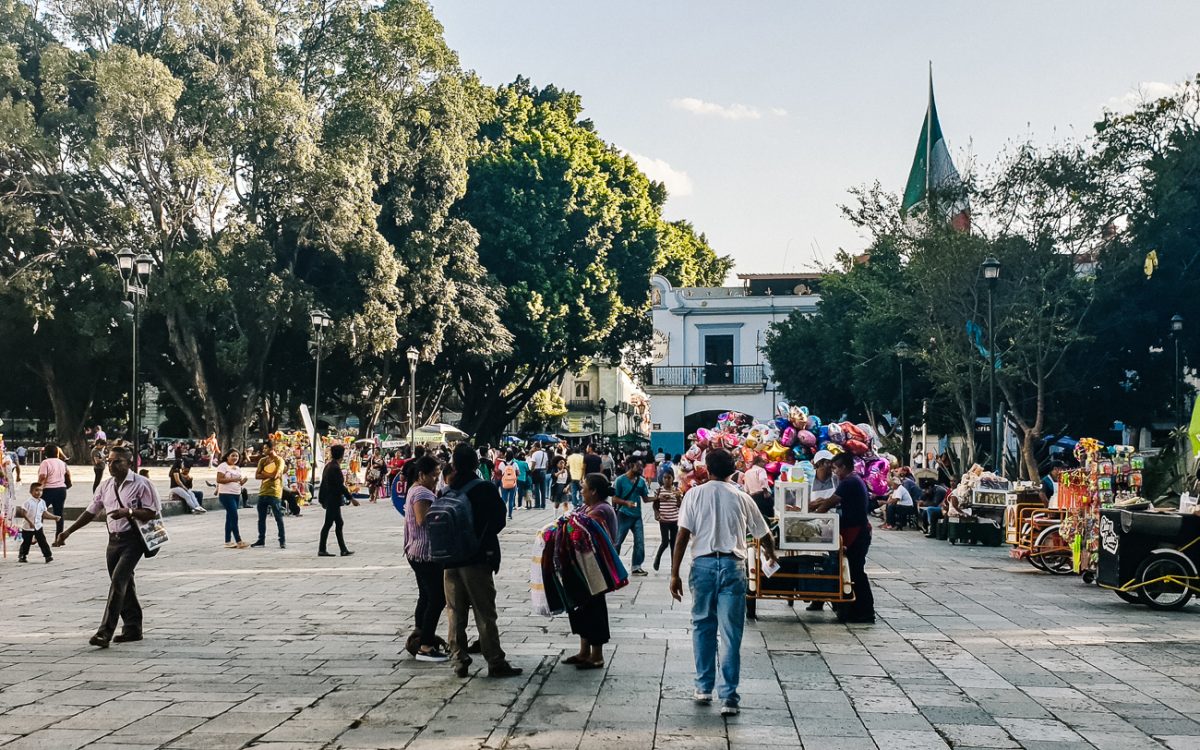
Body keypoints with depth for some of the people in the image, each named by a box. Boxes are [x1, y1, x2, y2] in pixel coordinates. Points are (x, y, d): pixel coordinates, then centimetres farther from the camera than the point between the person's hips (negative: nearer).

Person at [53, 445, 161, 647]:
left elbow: (153, 513, -10)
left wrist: (128, 512, -23)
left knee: (118, 581, -16)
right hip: (114, 539, 7)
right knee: (123, 585, 13)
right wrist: (67, 532, 13)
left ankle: (105, 632, -18)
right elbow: (91, 512, 17)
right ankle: (133, 628, 25)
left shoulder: (141, 484, -9)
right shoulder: (105, 486, 11)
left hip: (132, 539, -7)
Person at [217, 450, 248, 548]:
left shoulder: (238, 468, 17)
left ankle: (228, 541, 14)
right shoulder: (223, 466, -7)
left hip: (236, 495, 8)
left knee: (230, 518, 10)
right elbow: (219, 480, -16)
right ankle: (238, 541, -13)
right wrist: (232, 479, -22)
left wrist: (242, 481, -1)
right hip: (226, 495, -8)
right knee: (234, 517, -12)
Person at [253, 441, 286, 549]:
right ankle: (261, 540, 20)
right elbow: (257, 476, 4)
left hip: (274, 493, -7)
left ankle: (282, 541, -2)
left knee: (278, 517, -4)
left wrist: (264, 473, -2)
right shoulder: (262, 460, 12)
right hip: (263, 492, 7)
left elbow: (275, 475, -18)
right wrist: (269, 475, -9)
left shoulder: (279, 461, -7)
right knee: (261, 518, 11)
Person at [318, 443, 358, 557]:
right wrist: (351, 498, -15)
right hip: (334, 500, -10)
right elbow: (340, 486, -19)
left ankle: (343, 550, 12)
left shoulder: (328, 466, 10)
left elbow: (323, 483, 16)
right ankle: (322, 550, 3)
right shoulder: (335, 468, -18)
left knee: (339, 523, 11)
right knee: (328, 523, -3)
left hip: (328, 499, 10)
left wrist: (321, 499, 21)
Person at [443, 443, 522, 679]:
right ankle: (495, 662, 3)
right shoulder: (486, 489, -10)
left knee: (455, 612, 11)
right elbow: (498, 521, -8)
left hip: (451, 560, 4)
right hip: (477, 559, -3)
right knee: (484, 613, 1)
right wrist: (481, 539, 7)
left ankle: (459, 660, 12)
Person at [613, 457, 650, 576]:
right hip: (624, 515, -5)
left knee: (640, 542, 3)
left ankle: (636, 567, 11)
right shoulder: (620, 480, -10)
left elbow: (645, 498, 10)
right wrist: (626, 502, -24)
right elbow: (614, 499, -8)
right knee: (617, 541, 2)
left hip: (637, 515, 5)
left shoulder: (641, 481, 5)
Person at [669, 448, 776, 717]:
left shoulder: (695, 494, 4)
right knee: (731, 633, 1)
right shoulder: (741, 498, 8)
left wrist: (675, 574, 1)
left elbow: (683, 536, -4)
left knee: (703, 627, 16)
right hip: (733, 565, 0)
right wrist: (771, 555, 40)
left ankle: (704, 688, 23)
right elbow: (764, 535, 18)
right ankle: (729, 697, -2)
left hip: (703, 564, 0)